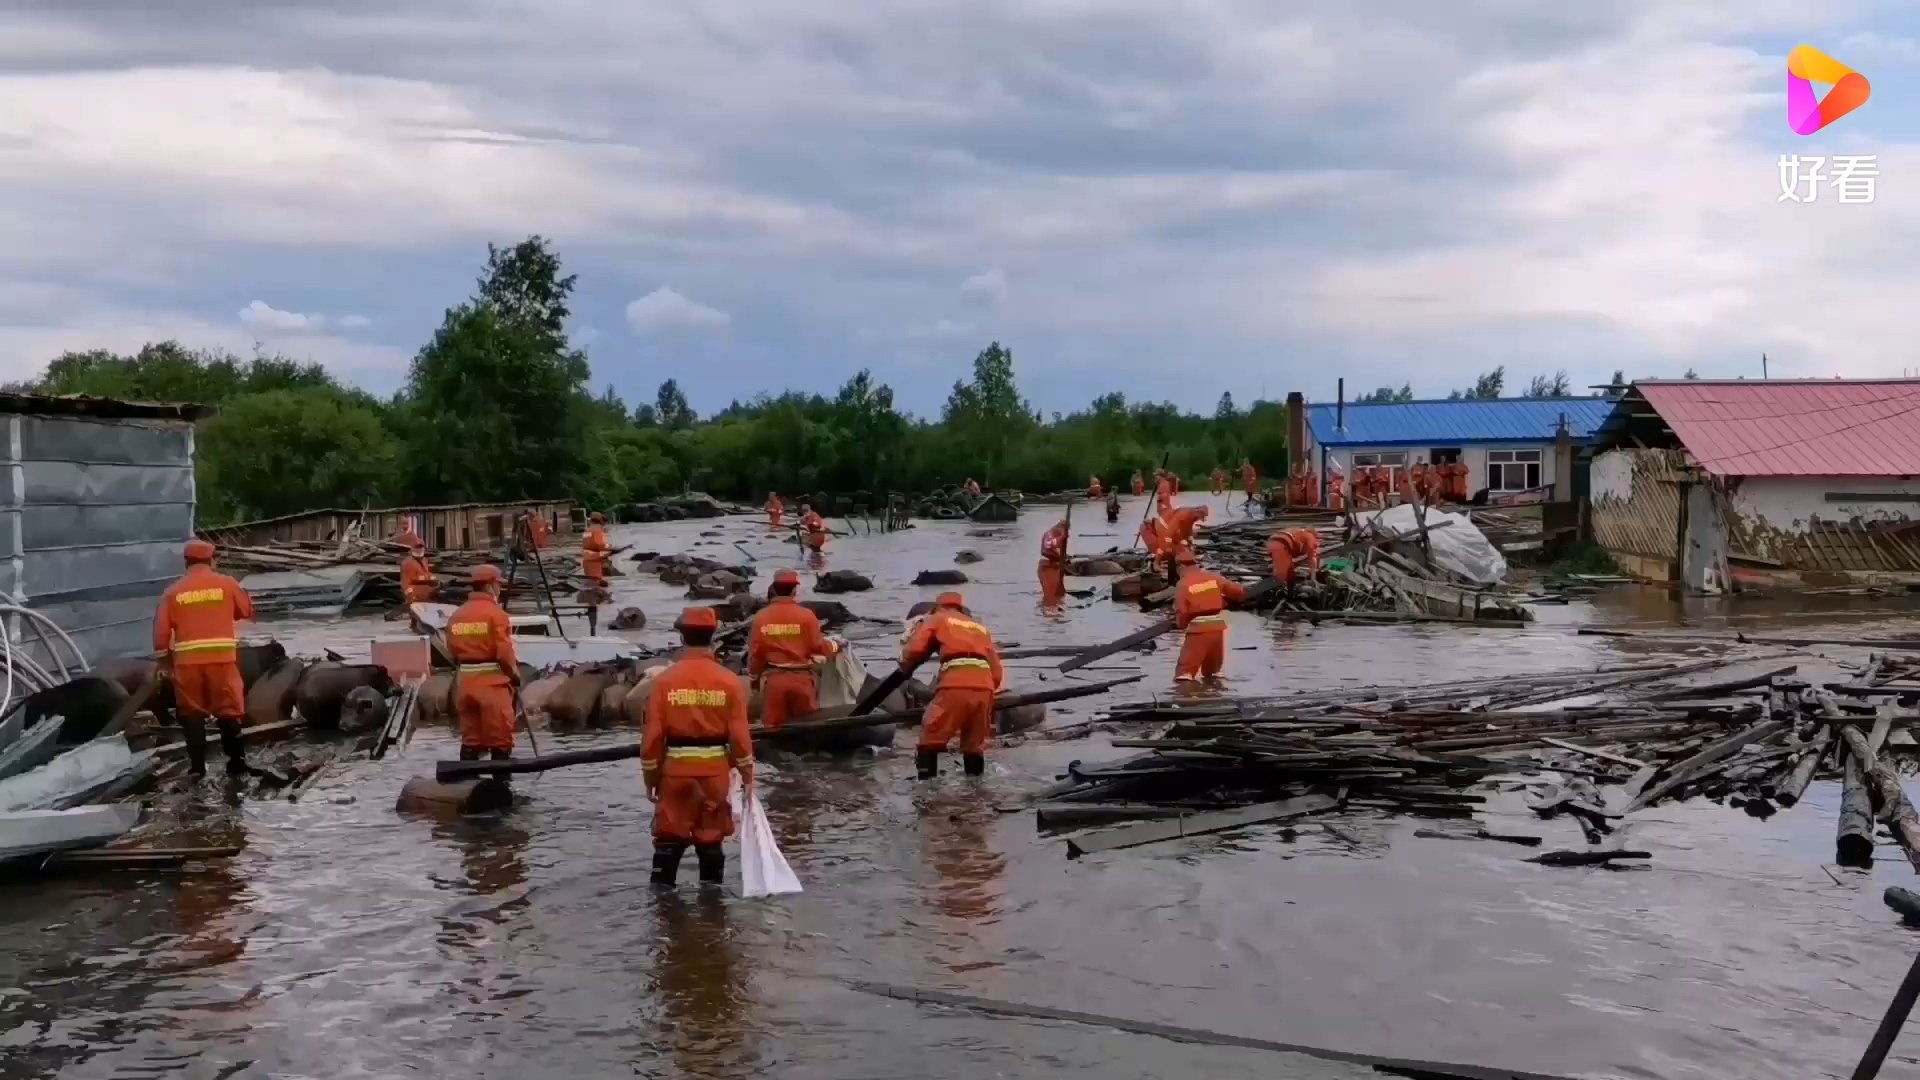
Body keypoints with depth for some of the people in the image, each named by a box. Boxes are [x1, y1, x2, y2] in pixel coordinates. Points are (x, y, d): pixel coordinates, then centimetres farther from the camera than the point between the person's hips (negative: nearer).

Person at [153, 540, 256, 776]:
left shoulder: (173, 591, 4)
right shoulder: (226, 584, 2)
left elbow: (161, 630, 4)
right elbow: (247, 610, 13)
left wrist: (164, 659, 15)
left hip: (187, 659, 1)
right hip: (222, 656, -1)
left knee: (192, 713, 10)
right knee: (228, 710, 6)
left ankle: (197, 766, 11)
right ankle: (237, 761, 6)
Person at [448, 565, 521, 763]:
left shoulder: (456, 615, 9)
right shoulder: (495, 613, -13)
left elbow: (452, 650, 12)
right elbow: (504, 652, -16)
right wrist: (515, 675, -1)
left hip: (465, 680, 7)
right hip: (492, 681, -7)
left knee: (470, 736, 12)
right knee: (500, 738, 0)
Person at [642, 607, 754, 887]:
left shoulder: (665, 680, -7)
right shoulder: (729, 681, -7)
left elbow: (653, 734, -6)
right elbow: (739, 733, -7)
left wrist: (650, 775, 4)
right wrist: (747, 774, 3)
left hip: (676, 768, 0)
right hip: (715, 769, 0)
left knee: (670, 834, 10)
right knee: (711, 834, 10)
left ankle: (661, 888, 12)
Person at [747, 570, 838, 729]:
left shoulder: (761, 617, -3)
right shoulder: (806, 616, -9)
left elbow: (755, 651, 0)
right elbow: (818, 646, -5)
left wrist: (753, 675, 15)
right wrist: (834, 647, 16)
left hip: (773, 678, 1)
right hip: (801, 678, -1)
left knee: (773, 727, 8)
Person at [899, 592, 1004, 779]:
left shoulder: (937, 619, 20)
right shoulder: (980, 628, 33)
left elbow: (915, 651, 8)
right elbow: (996, 671, 23)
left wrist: (905, 667, 27)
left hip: (955, 686, -5)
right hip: (984, 686, 5)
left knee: (930, 739, 6)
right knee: (974, 745, 17)